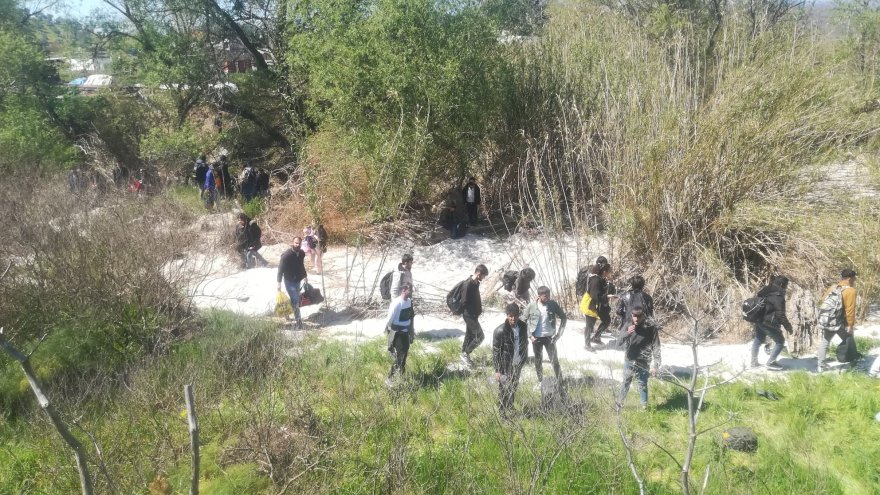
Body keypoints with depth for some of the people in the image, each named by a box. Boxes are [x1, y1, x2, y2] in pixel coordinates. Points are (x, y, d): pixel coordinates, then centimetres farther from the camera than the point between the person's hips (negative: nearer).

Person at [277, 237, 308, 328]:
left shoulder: (301, 253, 0)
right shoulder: (286, 255, -20)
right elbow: (281, 269, -18)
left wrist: (305, 276, 25)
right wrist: (279, 282, -20)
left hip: (298, 280, 7)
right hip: (289, 281, -7)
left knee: (296, 299, 15)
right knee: (295, 301, -11)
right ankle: (298, 321, -8)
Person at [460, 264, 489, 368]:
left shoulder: (476, 283, 5)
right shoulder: (468, 285, -25)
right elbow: (465, 302, -23)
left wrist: (479, 305, 7)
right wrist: (476, 310, -17)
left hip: (473, 314, 9)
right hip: (470, 315, -9)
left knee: (470, 335, 17)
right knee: (480, 336, -4)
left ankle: (465, 356, 29)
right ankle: (465, 354, 8)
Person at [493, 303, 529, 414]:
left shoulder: (523, 326, -5)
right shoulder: (500, 331, -22)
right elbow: (496, 351, -16)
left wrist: (524, 359, 13)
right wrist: (497, 370, -16)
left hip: (518, 364, 6)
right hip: (506, 366, -6)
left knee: (514, 388, 21)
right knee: (505, 390, 1)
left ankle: (510, 408, 41)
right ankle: (503, 412, 15)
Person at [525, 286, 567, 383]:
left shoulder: (553, 304, -10)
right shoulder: (531, 307, -11)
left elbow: (563, 317, 0)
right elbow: (524, 322, 1)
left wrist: (559, 333, -5)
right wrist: (530, 335, -7)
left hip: (549, 337, 0)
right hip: (536, 338, 1)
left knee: (554, 360, 1)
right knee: (538, 361, 13)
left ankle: (560, 381, 14)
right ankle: (540, 381, 31)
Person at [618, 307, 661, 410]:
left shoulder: (651, 328, -13)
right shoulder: (629, 326, -6)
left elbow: (656, 347, -10)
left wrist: (655, 365, -12)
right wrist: (627, 334, -26)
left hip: (643, 363, -3)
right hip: (629, 361, 3)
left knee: (642, 384, 9)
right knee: (626, 382, 18)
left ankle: (644, 406, 26)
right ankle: (621, 402, 36)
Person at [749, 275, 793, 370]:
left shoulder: (765, 291, 7)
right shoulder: (778, 296, -19)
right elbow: (780, 314, -20)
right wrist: (787, 325, -10)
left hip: (758, 321, 9)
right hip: (769, 323, -9)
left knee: (758, 340, 23)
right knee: (780, 341, 7)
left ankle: (754, 362, 32)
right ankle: (770, 363, 7)